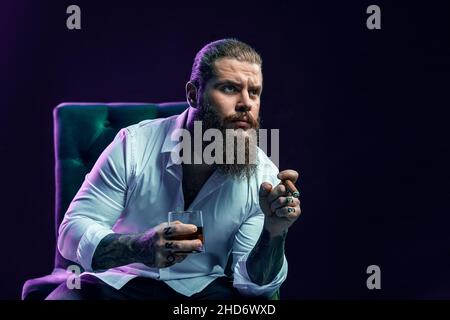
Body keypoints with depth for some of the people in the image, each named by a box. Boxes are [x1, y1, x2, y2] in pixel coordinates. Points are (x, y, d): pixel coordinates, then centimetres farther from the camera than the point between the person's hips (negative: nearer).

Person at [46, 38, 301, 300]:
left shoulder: (264, 177, -8)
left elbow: (253, 283, -8)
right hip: (120, 282, -1)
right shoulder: (134, 145, -12)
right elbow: (72, 234, -14)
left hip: (203, 288, 1)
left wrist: (274, 232, -28)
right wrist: (141, 247, -33)